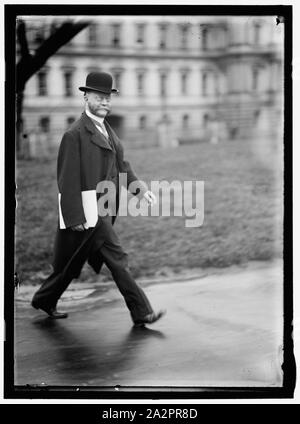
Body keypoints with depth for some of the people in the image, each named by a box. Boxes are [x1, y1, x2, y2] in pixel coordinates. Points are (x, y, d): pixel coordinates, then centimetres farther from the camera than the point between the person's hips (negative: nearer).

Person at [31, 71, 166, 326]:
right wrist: (75, 217, -19)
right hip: (88, 208, -9)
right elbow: (68, 178, -16)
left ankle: (45, 300, 31)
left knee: (72, 262, 17)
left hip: (104, 207, 10)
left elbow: (120, 164, 17)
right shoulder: (75, 134, -14)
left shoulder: (107, 130, 16)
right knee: (117, 259, -7)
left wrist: (140, 188, 1)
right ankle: (141, 312, -2)